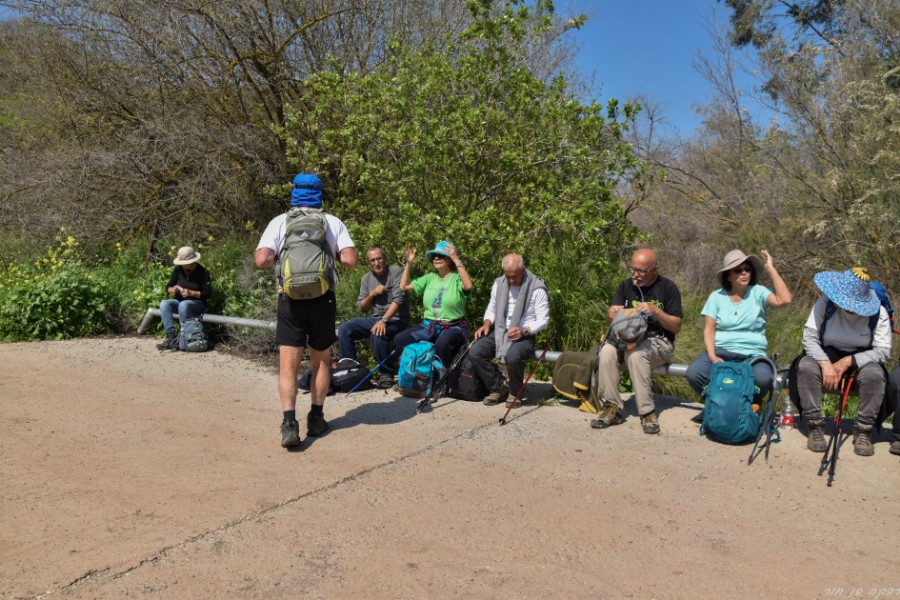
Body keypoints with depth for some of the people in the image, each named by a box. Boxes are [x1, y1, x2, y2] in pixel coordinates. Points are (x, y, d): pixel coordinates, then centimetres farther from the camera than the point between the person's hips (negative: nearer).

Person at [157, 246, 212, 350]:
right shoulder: (178, 269, 3)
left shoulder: (203, 272, -10)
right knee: (164, 304, -24)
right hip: (179, 301, 5)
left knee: (183, 305, -37)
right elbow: (168, 287, 8)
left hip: (198, 303, -5)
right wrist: (173, 290, -17)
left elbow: (208, 293, -12)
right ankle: (170, 337, -32)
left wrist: (191, 293, -25)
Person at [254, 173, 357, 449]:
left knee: (288, 365, 1)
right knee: (321, 360, 17)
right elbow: (350, 260, -5)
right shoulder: (333, 222, 4)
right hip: (323, 299, 1)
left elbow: (261, 260, -8)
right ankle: (316, 418, 23)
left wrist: (276, 258, 13)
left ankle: (289, 423, -10)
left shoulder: (279, 222, 3)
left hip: (291, 299, -1)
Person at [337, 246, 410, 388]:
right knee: (344, 329, -13)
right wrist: (372, 294, -9)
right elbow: (362, 308, 10)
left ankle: (387, 374, -16)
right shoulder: (366, 278, 10)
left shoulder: (396, 272, -7)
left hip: (396, 319, -6)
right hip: (375, 318, 6)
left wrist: (384, 320, -29)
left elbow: (398, 299, -18)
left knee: (377, 334, -35)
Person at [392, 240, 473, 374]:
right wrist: (408, 264, 4)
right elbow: (404, 286, 14)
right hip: (429, 326, 5)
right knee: (399, 339, -16)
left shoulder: (457, 277, -4)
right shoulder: (430, 278, 13)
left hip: (453, 327, -5)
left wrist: (457, 260, -29)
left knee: (442, 343, -40)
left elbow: (468, 286, -28)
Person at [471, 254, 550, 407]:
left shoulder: (537, 288, -9)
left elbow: (543, 320, -8)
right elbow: (491, 309, 19)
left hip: (524, 335, -5)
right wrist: (486, 324, -2)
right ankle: (499, 388, -1)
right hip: (500, 332, 5)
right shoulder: (498, 283, 7)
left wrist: (524, 331, -24)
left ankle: (517, 393, -5)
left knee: (512, 357, -37)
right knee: (475, 352, -20)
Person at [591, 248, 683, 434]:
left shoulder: (668, 288, 0)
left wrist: (655, 311, -18)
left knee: (635, 353, -36)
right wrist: (612, 314, -21)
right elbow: (610, 318, 4)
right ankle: (612, 407, -21)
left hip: (659, 341, -3)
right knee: (607, 351, -28)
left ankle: (647, 413, -28)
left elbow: (676, 327, -3)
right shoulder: (625, 286, 11)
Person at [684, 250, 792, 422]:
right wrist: (712, 356, -16)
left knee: (763, 379, -34)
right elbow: (708, 330, 1)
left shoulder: (758, 292, 4)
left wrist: (771, 269, -12)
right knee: (693, 373, -28)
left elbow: (785, 300, -16)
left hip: (752, 354, 0)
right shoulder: (717, 296, 5)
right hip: (721, 350, 1)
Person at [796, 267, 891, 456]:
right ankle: (815, 426, -22)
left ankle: (863, 431, -17)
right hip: (827, 355, 0)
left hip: (861, 358, 0)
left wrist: (848, 361, -27)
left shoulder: (878, 313, -15)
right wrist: (825, 364, -31)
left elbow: (883, 351, -15)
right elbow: (809, 337, -17)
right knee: (806, 367, -30)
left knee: (875, 374, -32)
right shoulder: (825, 304, -17)